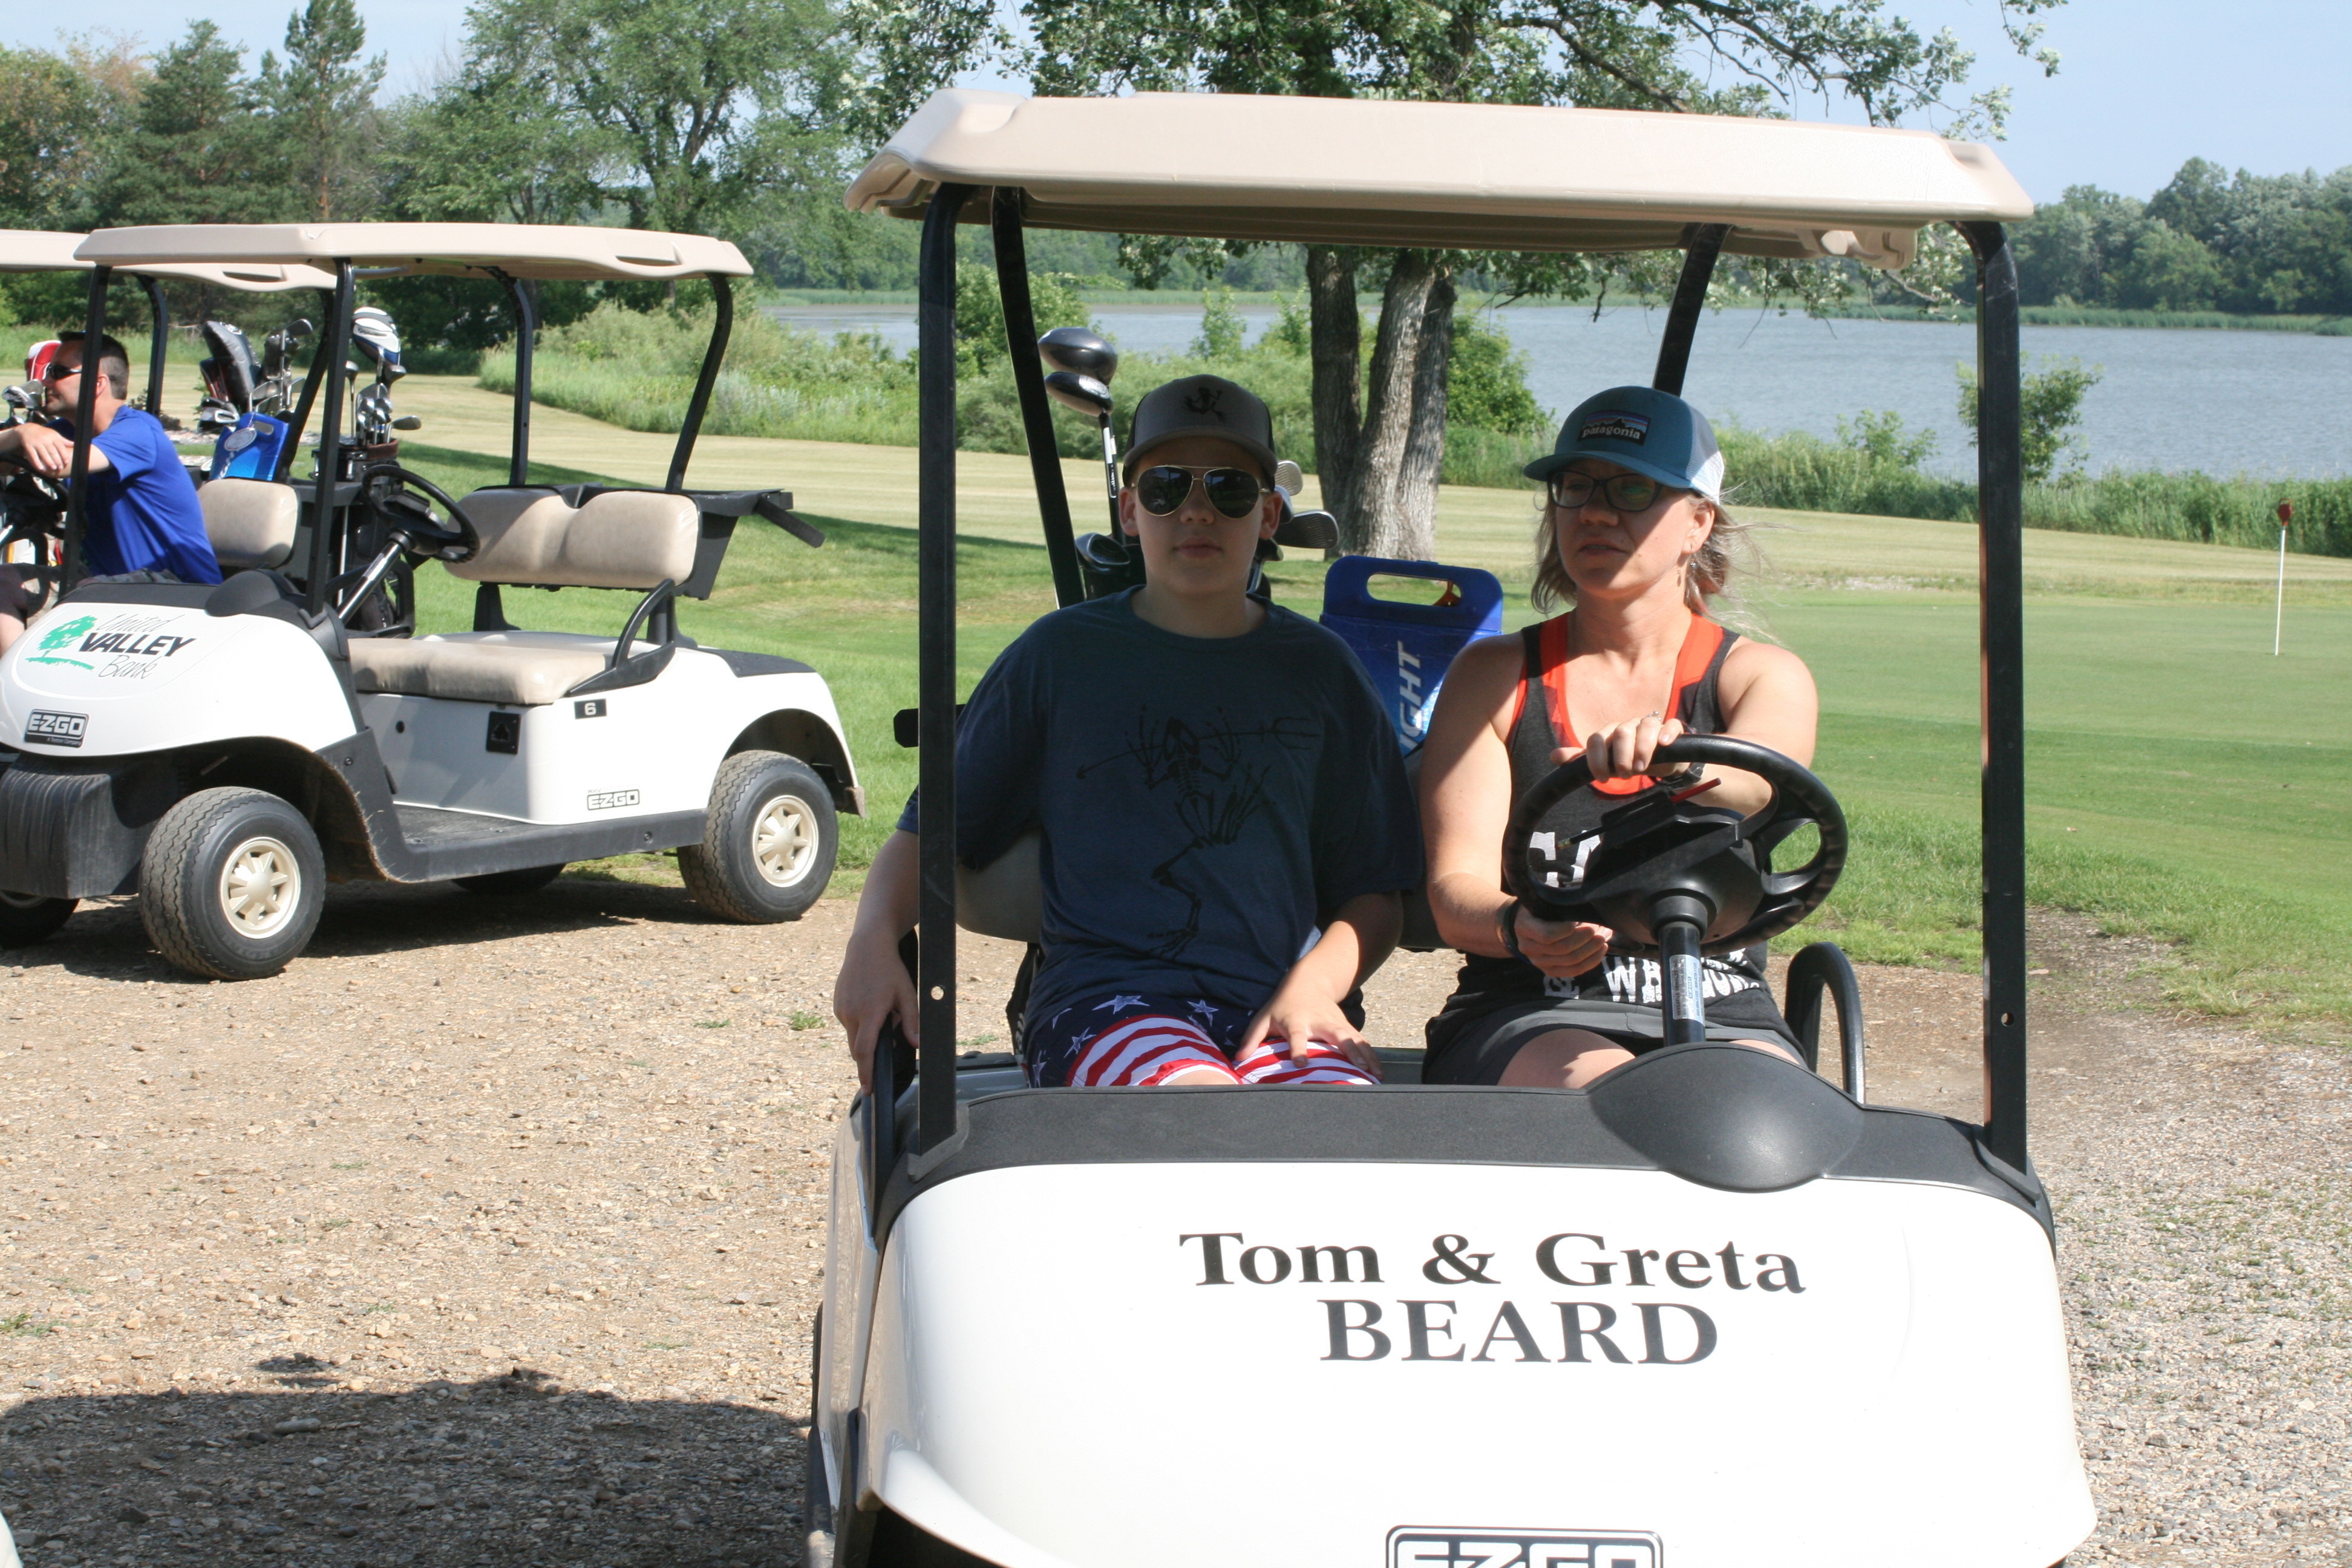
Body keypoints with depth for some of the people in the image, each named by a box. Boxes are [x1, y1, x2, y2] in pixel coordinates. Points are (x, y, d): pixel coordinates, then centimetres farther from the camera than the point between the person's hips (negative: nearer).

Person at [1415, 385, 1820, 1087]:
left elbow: (1757, 778, -16)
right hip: (1528, 1022, -1)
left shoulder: (1765, 675, 9)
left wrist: (1674, 757, -41)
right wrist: (1517, 926, -26)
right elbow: (1456, 890, -1)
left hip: (1722, 1023, 1)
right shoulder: (1494, 675, 10)